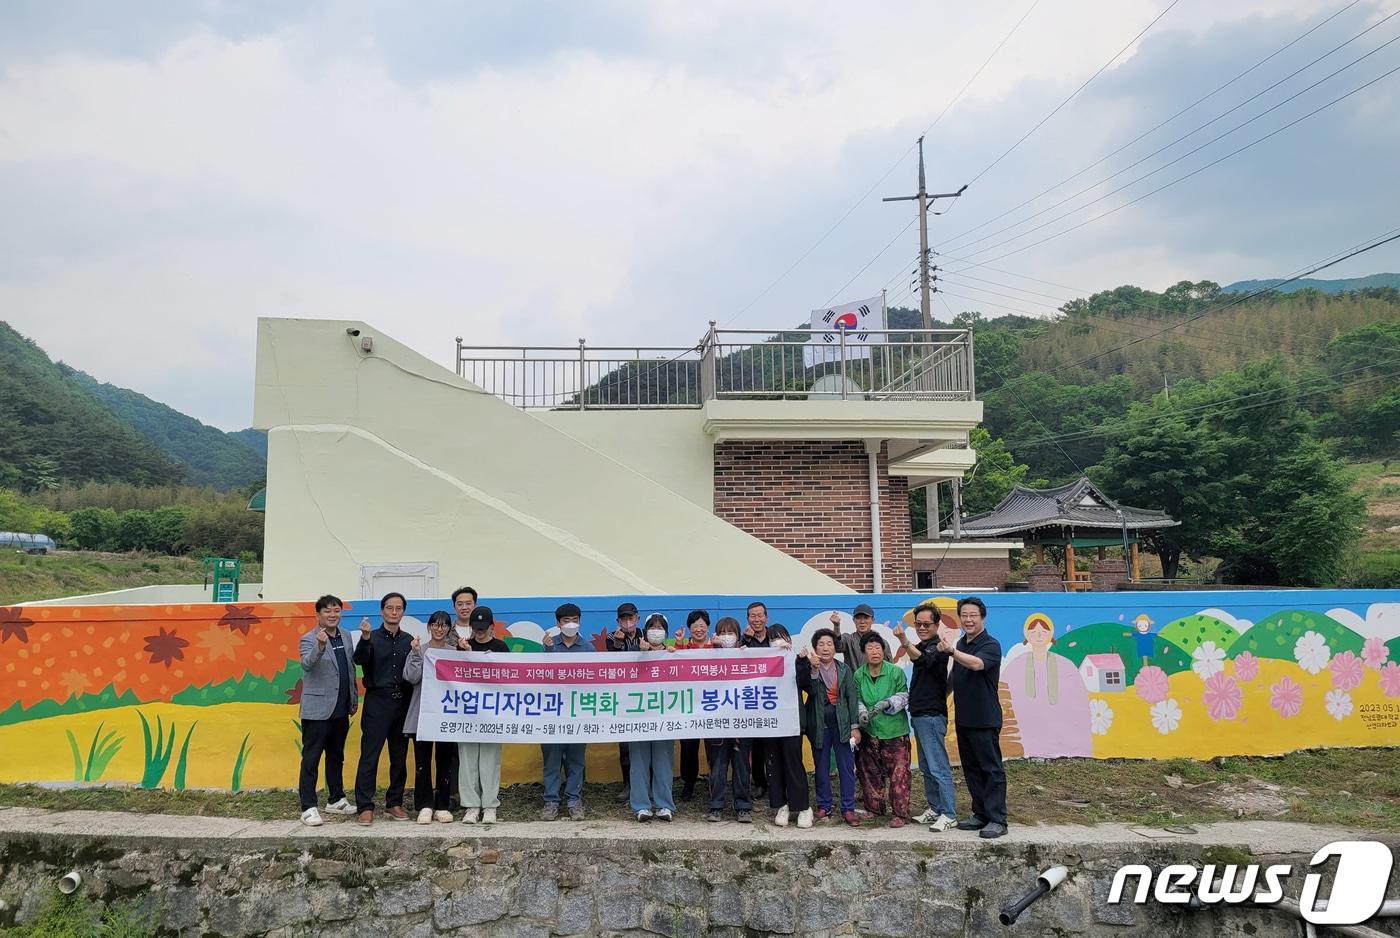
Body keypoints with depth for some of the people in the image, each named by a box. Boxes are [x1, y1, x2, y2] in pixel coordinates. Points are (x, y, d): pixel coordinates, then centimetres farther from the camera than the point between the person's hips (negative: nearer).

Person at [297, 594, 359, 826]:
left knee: (336, 756, 17)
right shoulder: (308, 640, -11)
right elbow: (307, 663, -31)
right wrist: (320, 646, -48)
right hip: (317, 709, -7)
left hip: (341, 710, 7)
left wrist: (354, 698, 18)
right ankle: (308, 808, 5)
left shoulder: (346, 636, 9)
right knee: (311, 759, 0)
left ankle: (336, 800, 28)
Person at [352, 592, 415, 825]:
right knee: (370, 755, -4)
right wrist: (364, 638, -34)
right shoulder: (373, 638, 1)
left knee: (400, 756, 8)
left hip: (402, 702, 4)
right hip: (377, 701, -4)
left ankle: (394, 803, 17)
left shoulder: (409, 640, 10)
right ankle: (365, 806, 2)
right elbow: (360, 660, -18)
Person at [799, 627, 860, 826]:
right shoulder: (808, 669, 1)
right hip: (819, 726, 0)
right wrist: (813, 669, -28)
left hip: (842, 724, 1)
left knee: (847, 768, 0)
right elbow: (810, 690, -15)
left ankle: (848, 809, 6)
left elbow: (852, 698, 3)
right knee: (821, 768, 8)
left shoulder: (844, 669, 5)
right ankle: (824, 806, 19)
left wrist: (855, 726, -2)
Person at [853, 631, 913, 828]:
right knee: (871, 773, 14)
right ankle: (874, 809, 29)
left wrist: (888, 704, -21)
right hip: (869, 731, 4)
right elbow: (857, 700, 8)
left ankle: (900, 813, 6)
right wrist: (862, 714, -11)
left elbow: (904, 696, -5)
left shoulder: (896, 672, -9)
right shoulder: (859, 675, 2)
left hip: (895, 731, -4)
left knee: (898, 773, -3)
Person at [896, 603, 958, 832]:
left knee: (938, 767, -8)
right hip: (919, 714, 10)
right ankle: (935, 808, 25)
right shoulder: (922, 647, 15)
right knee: (926, 767, 16)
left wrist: (905, 643, -53)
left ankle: (949, 814, -2)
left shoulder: (936, 647, -14)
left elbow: (923, 659, -36)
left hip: (932, 715, -10)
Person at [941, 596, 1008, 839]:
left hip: (985, 719, -8)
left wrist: (952, 650, -49)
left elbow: (976, 664, -35)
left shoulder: (991, 645, -13)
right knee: (971, 769, 13)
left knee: (991, 769, -3)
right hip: (964, 718, 8)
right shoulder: (960, 644, 11)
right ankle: (981, 815, 23)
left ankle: (997, 820, 1)